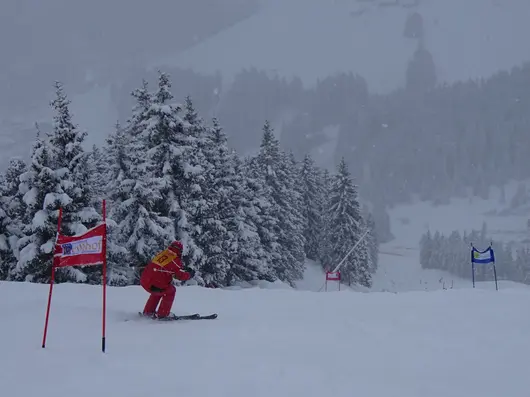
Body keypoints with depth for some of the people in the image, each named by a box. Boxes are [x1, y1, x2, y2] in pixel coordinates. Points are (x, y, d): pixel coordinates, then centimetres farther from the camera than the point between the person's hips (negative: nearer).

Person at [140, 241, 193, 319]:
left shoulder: (161, 253, 15)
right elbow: (181, 276, -1)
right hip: (155, 285, -7)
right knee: (170, 291, 18)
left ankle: (148, 312, 37)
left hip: (144, 281, 7)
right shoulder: (175, 260, -5)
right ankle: (162, 314, 14)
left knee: (157, 291, 34)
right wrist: (189, 274, 19)